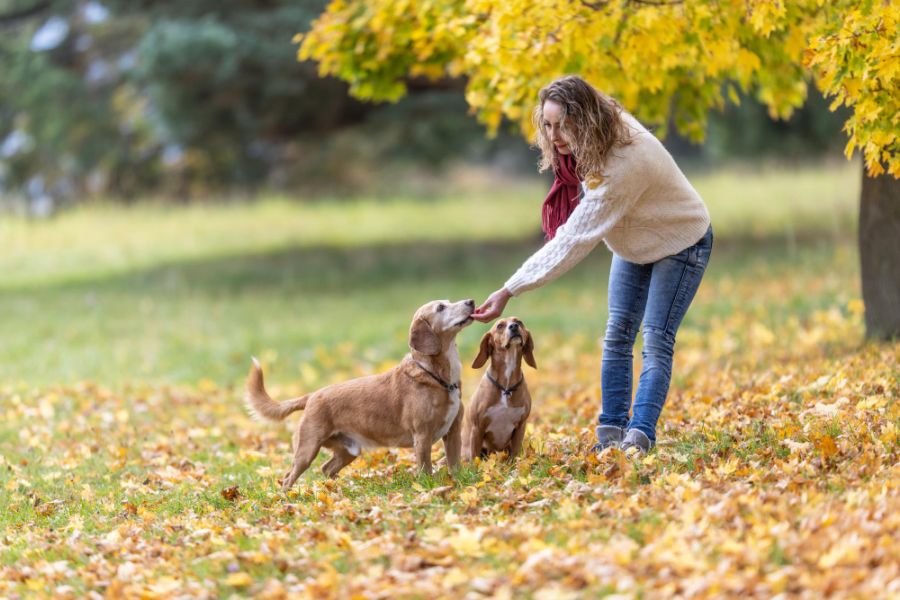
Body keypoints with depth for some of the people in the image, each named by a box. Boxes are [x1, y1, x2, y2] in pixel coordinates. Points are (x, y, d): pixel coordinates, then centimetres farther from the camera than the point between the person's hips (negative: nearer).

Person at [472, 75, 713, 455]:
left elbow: (573, 241, -42)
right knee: (617, 335, 2)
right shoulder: (602, 137, -17)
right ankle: (611, 433, 2)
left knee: (656, 341, -14)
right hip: (634, 245, 8)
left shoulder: (622, 165, -41)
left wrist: (510, 291, -43)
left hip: (679, 243, -8)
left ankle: (638, 438, -18)